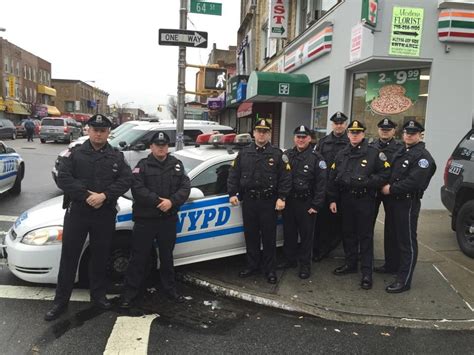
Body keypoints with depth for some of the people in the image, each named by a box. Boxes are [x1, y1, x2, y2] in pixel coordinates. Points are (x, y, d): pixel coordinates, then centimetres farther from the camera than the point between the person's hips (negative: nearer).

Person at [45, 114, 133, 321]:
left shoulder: (117, 157, 6)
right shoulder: (75, 154, 3)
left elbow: (126, 180, -6)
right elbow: (63, 178, -8)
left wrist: (105, 195, -19)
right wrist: (86, 195, -19)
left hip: (105, 214, 1)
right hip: (77, 212, -1)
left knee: (100, 256, 12)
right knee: (69, 256, 4)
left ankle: (98, 296, 27)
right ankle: (61, 300, 16)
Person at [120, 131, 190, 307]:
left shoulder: (176, 164, 8)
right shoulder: (142, 165, -2)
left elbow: (185, 187, -2)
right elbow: (137, 189, -14)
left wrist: (172, 201, -18)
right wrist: (158, 201, -22)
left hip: (168, 219, 3)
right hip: (145, 219, -3)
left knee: (167, 256, 16)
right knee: (139, 257, 4)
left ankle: (170, 289, 29)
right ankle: (130, 291, 15)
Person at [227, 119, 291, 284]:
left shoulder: (277, 154, 0)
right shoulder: (244, 152, 8)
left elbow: (285, 177, -3)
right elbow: (233, 174, 9)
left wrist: (281, 198, -10)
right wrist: (232, 193, 2)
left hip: (269, 202, -3)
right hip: (248, 201, 3)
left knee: (269, 237, 4)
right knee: (250, 235, 11)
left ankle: (270, 269, 16)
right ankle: (252, 265, 26)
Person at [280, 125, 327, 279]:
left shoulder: (317, 158, -6)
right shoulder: (287, 155, 8)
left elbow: (321, 183, -9)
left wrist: (316, 205, -13)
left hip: (306, 203, -4)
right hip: (288, 201, 5)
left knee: (306, 234, 5)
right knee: (289, 232, 14)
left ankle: (305, 264, 18)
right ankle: (290, 259, 30)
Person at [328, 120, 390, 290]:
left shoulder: (373, 153, -4)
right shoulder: (341, 154, 9)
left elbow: (385, 174, -6)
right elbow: (333, 178, 9)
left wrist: (367, 181, -18)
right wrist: (333, 199, 5)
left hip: (365, 200, -4)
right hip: (345, 200, 5)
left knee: (365, 236, 0)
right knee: (348, 233, 14)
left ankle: (367, 272, 7)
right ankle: (350, 264, 30)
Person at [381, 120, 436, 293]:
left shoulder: (423, 156, -12)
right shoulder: (400, 152, 15)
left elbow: (414, 182, -22)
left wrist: (391, 189, -16)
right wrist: (387, 186, 1)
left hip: (408, 203, -8)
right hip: (394, 201, 8)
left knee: (407, 242, -2)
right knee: (395, 235, 21)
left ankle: (403, 280, 3)